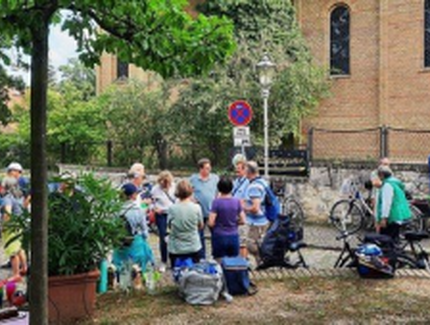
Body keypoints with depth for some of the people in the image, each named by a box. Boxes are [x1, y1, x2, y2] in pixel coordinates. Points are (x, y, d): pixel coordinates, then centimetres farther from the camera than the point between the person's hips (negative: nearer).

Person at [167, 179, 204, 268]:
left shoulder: (172, 208, -12)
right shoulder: (196, 208, -12)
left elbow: (169, 226, 3)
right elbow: (200, 226, 2)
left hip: (176, 249, 0)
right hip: (193, 247, 0)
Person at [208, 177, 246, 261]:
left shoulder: (217, 202, -12)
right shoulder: (237, 201, -2)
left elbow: (211, 223, -15)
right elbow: (242, 221, 1)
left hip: (219, 237, -3)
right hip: (234, 237, 3)